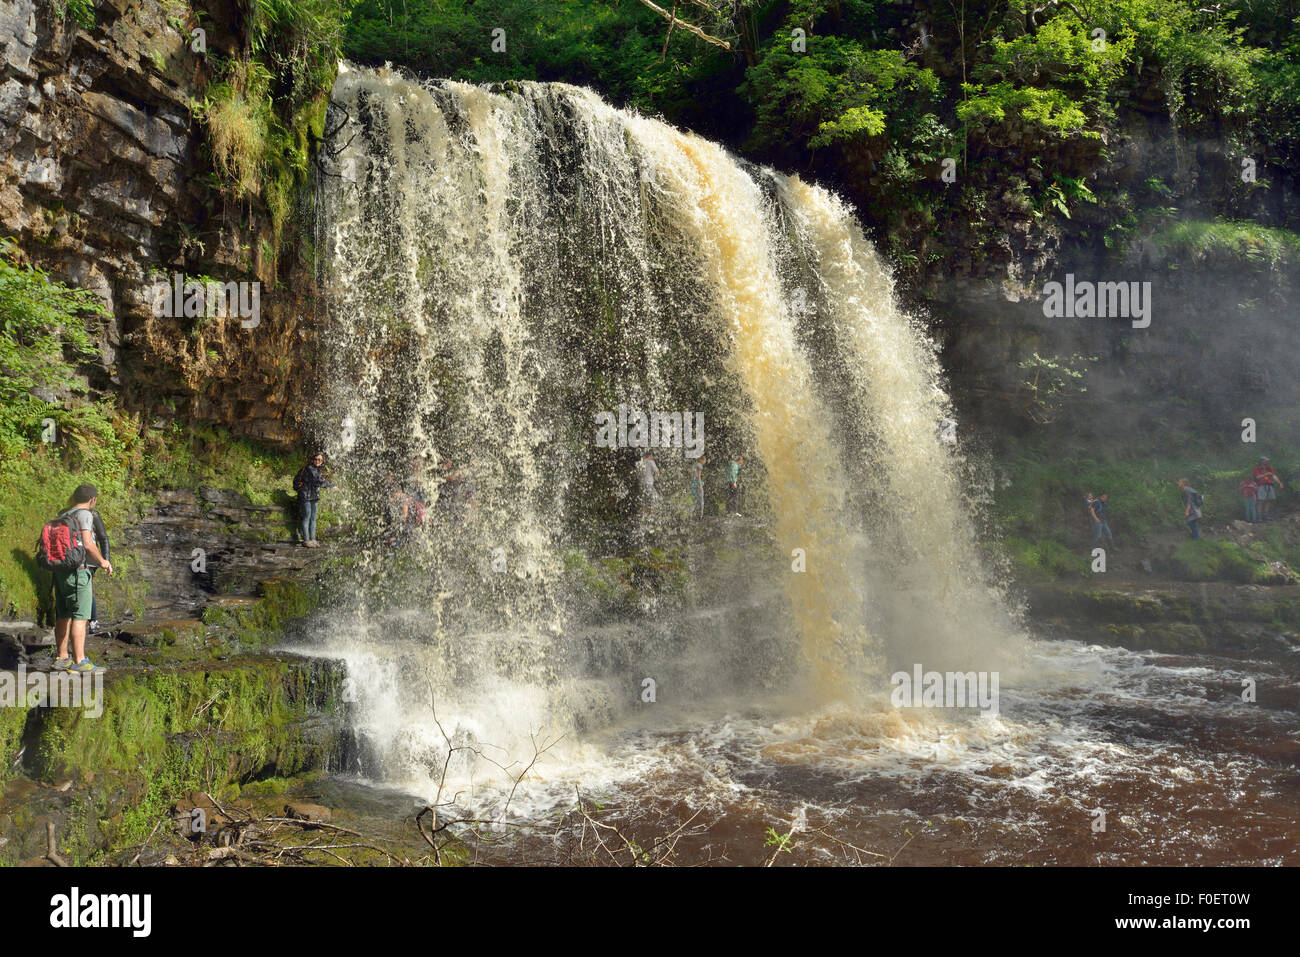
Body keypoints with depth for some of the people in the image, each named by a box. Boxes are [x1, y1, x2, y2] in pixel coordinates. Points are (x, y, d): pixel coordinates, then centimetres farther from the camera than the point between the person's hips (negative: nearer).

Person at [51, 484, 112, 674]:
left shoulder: (63, 516, 15)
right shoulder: (84, 514, -10)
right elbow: (88, 544, -19)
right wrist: (103, 561, -6)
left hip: (60, 571, 9)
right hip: (78, 571, -9)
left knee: (63, 616, 14)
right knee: (80, 617, -8)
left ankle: (61, 658, 21)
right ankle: (79, 662, -9)